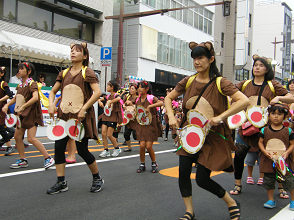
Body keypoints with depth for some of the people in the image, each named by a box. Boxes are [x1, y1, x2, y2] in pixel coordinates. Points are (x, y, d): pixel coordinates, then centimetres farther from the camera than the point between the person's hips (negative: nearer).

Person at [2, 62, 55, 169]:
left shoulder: (31, 83, -13)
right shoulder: (20, 85, 10)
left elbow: (35, 97, -30)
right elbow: (16, 98, 25)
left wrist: (22, 107, -34)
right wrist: (7, 105, 10)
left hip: (31, 114, -9)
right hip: (22, 115, 9)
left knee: (31, 138, -15)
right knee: (17, 136, 10)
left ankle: (48, 158, -6)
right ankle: (22, 160, 23)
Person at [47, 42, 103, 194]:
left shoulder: (87, 72, -5)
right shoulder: (64, 73, 11)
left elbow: (97, 92, -17)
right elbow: (53, 92, 19)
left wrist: (84, 109, -20)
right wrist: (51, 104, -1)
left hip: (81, 117, -6)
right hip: (64, 115, 6)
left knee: (82, 150, -3)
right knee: (59, 147, 0)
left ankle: (97, 178, 19)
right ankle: (61, 183, 12)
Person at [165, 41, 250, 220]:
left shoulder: (220, 83, -11)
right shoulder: (188, 81, 1)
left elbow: (245, 101, -22)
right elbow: (168, 98, 13)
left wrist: (220, 117, -28)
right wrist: (171, 116, -4)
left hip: (212, 136, -4)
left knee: (202, 179, -3)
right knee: (183, 172, -1)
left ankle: (232, 204, 23)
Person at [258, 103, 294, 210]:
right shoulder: (264, 130, -1)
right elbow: (260, 142, 5)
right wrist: (265, 151, -11)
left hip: (284, 161, -1)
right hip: (269, 160, 1)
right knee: (268, 180, 8)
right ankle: (271, 200, 24)